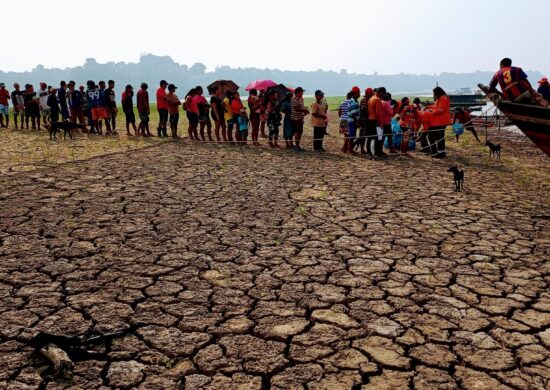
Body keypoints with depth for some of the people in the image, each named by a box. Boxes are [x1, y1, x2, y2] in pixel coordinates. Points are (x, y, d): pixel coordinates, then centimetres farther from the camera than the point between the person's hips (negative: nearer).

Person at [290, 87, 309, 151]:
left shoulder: (300, 99, 18)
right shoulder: (294, 99, -14)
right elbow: (296, 109, -22)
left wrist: (305, 111, 10)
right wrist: (304, 110, -16)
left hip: (300, 118, 10)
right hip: (296, 118, -10)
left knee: (299, 132, 12)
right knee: (298, 132, -8)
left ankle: (297, 145, 18)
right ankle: (297, 146, -4)